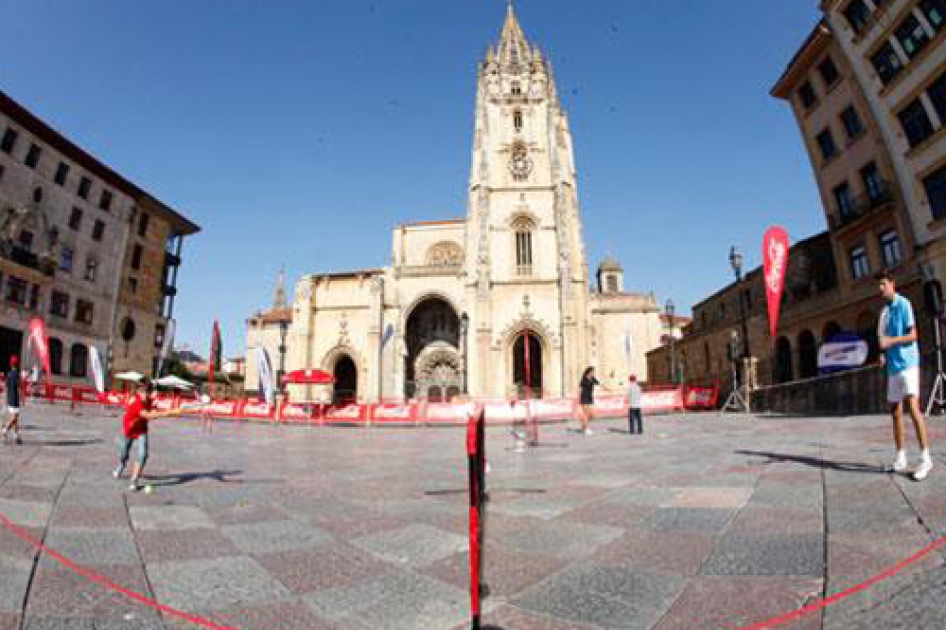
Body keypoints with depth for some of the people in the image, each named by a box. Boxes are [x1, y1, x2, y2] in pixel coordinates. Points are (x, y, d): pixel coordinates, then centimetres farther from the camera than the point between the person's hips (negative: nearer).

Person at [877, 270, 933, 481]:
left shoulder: (903, 304, -5)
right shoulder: (884, 311, 16)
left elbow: (912, 335, -11)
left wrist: (891, 340, -23)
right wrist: (884, 355, 6)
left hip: (907, 364, -8)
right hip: (893, 367, 8)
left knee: (913, 408, -15)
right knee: (895, 412, 9)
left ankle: (926, 458, -11)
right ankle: (900, 457, 17)